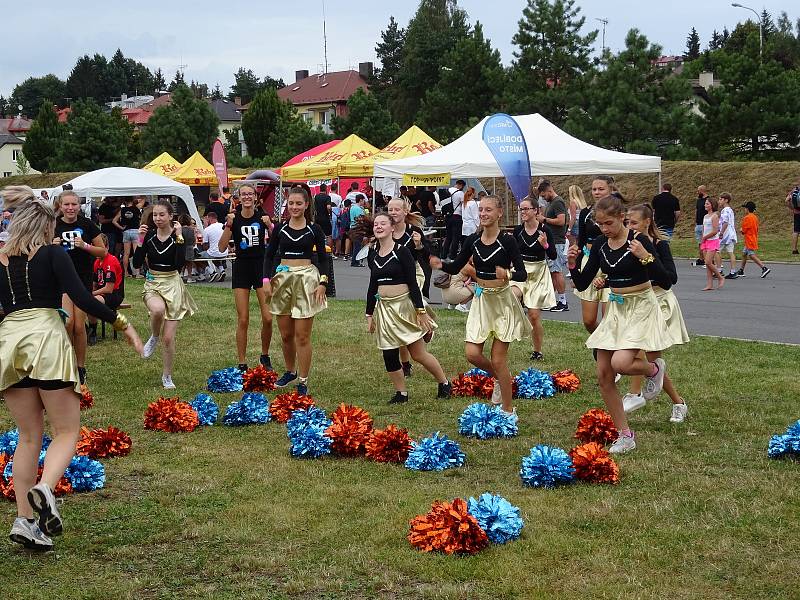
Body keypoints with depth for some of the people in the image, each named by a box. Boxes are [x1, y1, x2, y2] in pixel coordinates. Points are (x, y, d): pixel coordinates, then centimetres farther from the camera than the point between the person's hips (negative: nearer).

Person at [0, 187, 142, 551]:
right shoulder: (52, 254, -2)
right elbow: (82, 299, -11)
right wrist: (124, 325, -6)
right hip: (46, 338, -4)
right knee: (66, 431, 4)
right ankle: (44, 489, -24)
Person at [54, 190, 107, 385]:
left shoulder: (87, 225, -3)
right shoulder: (54, 226, -1)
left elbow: (103, 252, 2)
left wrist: (85, 246, -14)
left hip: (83, 279, 0)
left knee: (79, 325, 1)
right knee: (67, 321, -16)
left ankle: (81, 367, 15)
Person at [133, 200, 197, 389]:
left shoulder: (178, 236, -7)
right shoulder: (149, 235, 1)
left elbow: (180, 263, -22)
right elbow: (137, 264, -3)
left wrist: (179, 237, -23)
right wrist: (141, 240, -11)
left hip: (172, 285, -1)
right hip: (152, 284, 1)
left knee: (168, 338, -1)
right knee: (158, 309, -37)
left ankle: (167, 376, 20)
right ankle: (154, 337, -4)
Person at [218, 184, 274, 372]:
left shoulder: (262, 217, 0)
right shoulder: (234, 219, -1)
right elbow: (222, 247, -8)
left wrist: (269, 225, -20)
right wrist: (228, 225, -18)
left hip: (261, 267, 0)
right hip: (241, 268, 0)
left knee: (268, 318, -5)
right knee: (243, 320, 0)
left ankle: (265, 355, 18)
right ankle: (242, 363, 9)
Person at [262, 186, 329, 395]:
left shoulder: (314, 230, 0)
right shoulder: (280, 228, 5)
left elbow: (323, 258, 3)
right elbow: (269, 254, 8)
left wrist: (322, 283, -9)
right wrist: (266, 279, -3)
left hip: (306, 279, -3)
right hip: (282, 279, 3)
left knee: (302, 335, -3)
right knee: (286, 334, 12)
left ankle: (303, 381, 4)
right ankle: (290, 371, 33)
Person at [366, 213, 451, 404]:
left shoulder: (402, 251, -9)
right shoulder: (372, 254, 7)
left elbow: (413, 283, -11)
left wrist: (421, 311, -15)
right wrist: (369, 315, 15)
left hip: (404, 304, -5)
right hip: (384, 307, 5)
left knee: (418, 353, -2)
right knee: (389, 355, 2)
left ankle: (444, 383, 17)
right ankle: (401, 393, 16)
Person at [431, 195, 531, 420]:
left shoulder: (507, 241, -12)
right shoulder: (473, 240, 1)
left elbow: (522, 274, -13)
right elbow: (456, 267, 7)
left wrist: (508, 274, -34)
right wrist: (440, 264, -13)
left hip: (502, 301, -5)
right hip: (481, 300, 5)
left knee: (498, 359, -3)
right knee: (472, 354, -3)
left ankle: (509, 411, 11)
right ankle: (500, 378, 30)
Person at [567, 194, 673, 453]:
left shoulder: (638, 241, -16)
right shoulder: (600, 245, 2)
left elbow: (666, 282, -18)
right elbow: (582, 284, 6)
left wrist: (645, 257, -31)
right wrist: (573, 265, -12)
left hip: (641, 308, -6)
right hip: (615, 309, 6)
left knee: (620, 363, -26)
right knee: (603, 375, 2)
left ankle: (654, 368, 9)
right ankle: (625, 435, 13)